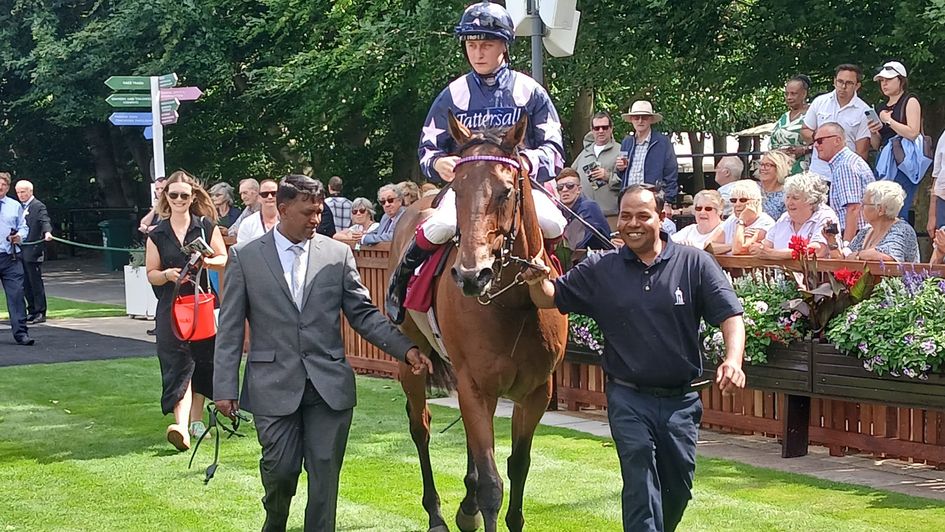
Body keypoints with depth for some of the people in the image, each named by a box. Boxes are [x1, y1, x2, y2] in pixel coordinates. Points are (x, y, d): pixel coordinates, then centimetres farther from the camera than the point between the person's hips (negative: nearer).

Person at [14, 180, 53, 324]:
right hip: (21, 252, 8)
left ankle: (40, 313, 0)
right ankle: (32, 311, 19)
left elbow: (45, 221, -22)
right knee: (26, 283, 11)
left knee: (36, 282, -4)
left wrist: (47, 232, -40)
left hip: (33, 251, -8)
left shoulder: (38, 206, -8)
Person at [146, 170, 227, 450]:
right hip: (171, 308, -1)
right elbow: (151, 274, 7)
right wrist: (167, 275, -14)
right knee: (177, 364, -11)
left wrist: (207, 261, -16)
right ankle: (182, 426, -23)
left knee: (201, 362, 7)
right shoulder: (157, 235, 5)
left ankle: (196, 420, 22)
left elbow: (224, 259, 5)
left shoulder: (206, 227, 4)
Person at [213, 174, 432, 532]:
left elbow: (363, 314, 6)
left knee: (325, 473, 2)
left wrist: (405, 349, -7)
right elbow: (230, 328, 2)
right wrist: (224, 387, -3)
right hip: (274, 385, -1)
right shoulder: (245, 257, 1)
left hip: (330, 384, 1)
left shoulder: (338, 254, 5)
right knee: (280, 469, 2)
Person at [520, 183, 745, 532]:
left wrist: (733, 360, -26)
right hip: (628, 398, -1)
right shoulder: (599, 270, 2)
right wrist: (537, 282, -15)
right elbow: (551, 299, 9)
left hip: (681, 399, 1)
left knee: (678, 488, 13)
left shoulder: (695, 264, -4)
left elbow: (730, 316, -8)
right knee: (641, 485, -10)